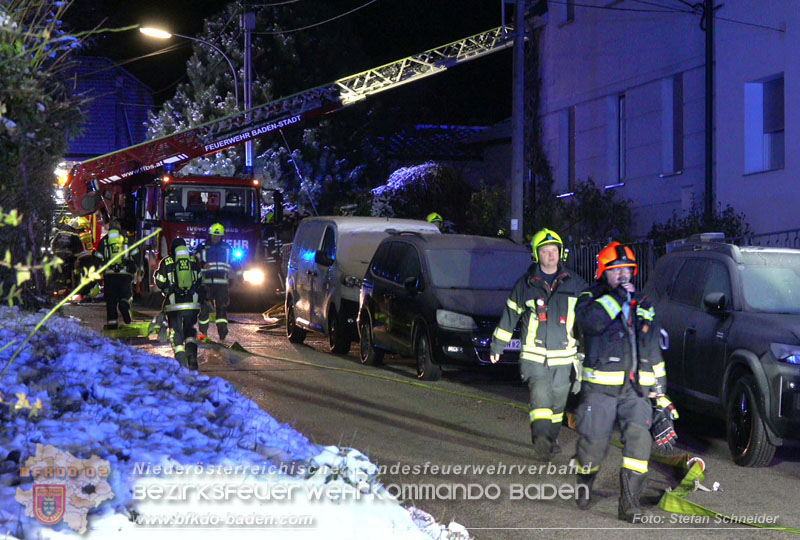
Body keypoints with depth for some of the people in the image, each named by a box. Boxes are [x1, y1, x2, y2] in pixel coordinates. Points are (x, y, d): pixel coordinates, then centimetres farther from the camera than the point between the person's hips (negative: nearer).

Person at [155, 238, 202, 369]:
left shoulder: (166, 262, -1)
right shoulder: (194, 262, 5)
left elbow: (159, 282, 3)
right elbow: (200, 281, 12)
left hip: (174, 304, -2)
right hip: (192, 303, 2)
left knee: (176, 332, 7)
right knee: (190, 331, 15)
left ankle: (181, 362, -3)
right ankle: (192, 357, -5)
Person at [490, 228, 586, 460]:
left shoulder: (574, 283, 7)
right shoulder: (526, 285, 3)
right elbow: (509, 317, 12)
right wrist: (496, 347, 15)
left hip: (564, 356, 2)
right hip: (534, 355, -2)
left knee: (558, 400, 10)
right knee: (541, 395, -19)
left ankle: (551, 438, 27)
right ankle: (541, 440, -28)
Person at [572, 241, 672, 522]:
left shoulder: (642, 304, 18)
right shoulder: (592, 298, 2)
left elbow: (653, 347, 25)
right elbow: (590, 322, -23)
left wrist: (659, 384, 22)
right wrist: (616, 296, -19)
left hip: (636, 389, 4)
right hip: (601, 386, -3)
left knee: (639, 437, -15)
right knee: (593, 443, -2)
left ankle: (629, 504, -12)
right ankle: (584, 483, 31)